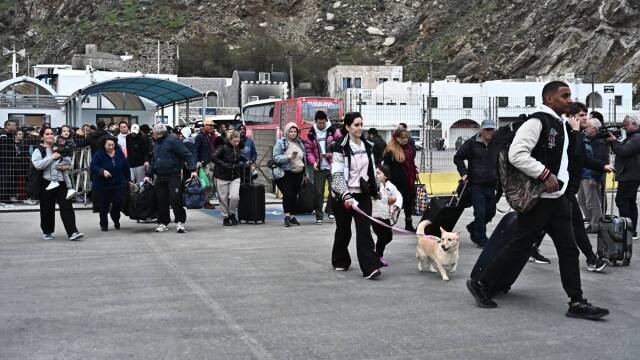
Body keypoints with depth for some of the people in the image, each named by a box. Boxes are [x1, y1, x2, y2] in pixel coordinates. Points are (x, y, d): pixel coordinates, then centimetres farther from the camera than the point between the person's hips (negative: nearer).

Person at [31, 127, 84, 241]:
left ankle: (72, 232, -13)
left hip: (61, 182, 3)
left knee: (67, 207, -7)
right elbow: (38, 164, -18)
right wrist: (52, 157, -16)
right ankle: (47, 232, 26)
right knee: (47, 209, 8)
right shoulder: (38, 150, 0)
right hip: (47, 183, -3)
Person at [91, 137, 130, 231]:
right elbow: (93, 167, -16)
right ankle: (103, 224, 19)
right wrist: (102, 171, -32)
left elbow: (126, 167, 10)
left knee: (119, 202, -3)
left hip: (119, 184, 3)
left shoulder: (119, 153, 1)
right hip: (103, 185, -3)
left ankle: (116, 220, 25)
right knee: (104, 205, 3)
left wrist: (128, 180, 12)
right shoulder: (98, 154, -11)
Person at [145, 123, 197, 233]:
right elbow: (154, 160, 25)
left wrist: (193, 169, -23)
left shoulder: (172, 140, -10)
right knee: (162, 201, 8)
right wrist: (149, 174, 19)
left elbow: (187, 154, -15)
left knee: (176, 199, -8)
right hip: (160, 177, 7)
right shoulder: (157, 143, 16)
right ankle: (163, 223, 18)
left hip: (174, 176, -7)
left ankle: (180, 222, 2)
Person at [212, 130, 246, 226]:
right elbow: (213, 158, -24)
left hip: (235, 177, 3)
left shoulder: (238, 149, 5)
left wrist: (246, 164, 5)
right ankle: (225, 217, 22)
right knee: (223, 198, 4)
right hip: (222, 177, -3)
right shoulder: (222, 148, -13)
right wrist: (224, 165, -29)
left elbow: (242, 160, 23)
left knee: (234, 196, -12)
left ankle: (232, 213, 13)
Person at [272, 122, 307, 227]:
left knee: (294, 195, 7)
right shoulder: (281, 143, -2)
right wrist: (288, 157, -23)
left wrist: (305, 174, 19)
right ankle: (287, 216, -11)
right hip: (286, 174, -5)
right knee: (287, 194, -15)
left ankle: (292, 215, 15)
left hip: (298, 174, 5)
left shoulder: (300, 143, 15)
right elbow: (276, 157, -10)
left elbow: (304, 159, 21)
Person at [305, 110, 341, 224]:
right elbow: (308, 150, 6)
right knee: (318, 192, 2)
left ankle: (330, 210, 17)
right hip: (319, 167, 1)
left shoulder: (334, 130, -1)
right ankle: (319, 216, 11)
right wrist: (313, 162, -8)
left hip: (332, 166, -1)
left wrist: (332, 153, -16)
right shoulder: (311, 133, 4)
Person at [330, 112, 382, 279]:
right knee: (343, 230, 12)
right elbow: (337, 174, -16)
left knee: (364, 230, -7)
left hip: (363, 195, 4)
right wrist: (345, 195, -26)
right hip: (343, 195, -4)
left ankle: (370, 268, -12)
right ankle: (340, 261, 34)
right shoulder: (341, 147, -11)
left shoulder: (367, 146, 7)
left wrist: (374, 189, 22)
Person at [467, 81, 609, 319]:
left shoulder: (562, 125, 14)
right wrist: (545, 175, -25)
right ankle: (479, 284, 13)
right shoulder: (537, 122, -15)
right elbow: (516, 155, -26)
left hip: (558, 198, 9)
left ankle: (577, 303, 11)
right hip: (537, 199, -9)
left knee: (568, 249, 6)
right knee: (519, 248, -2)